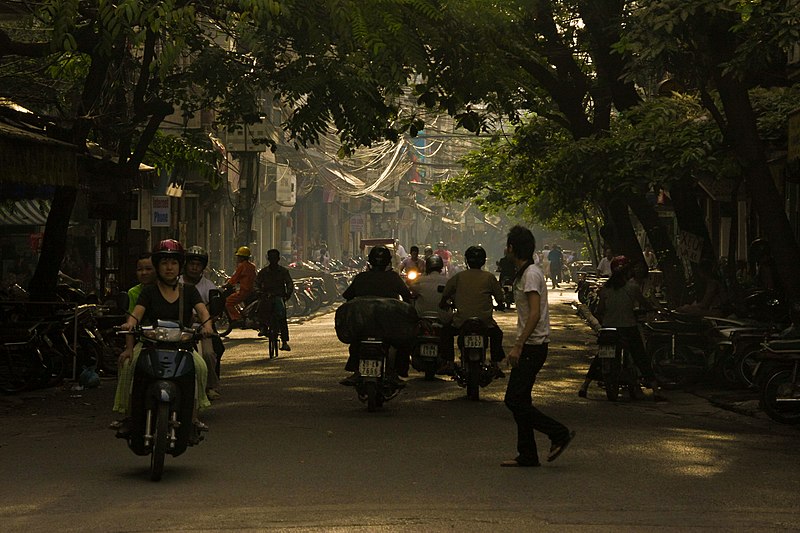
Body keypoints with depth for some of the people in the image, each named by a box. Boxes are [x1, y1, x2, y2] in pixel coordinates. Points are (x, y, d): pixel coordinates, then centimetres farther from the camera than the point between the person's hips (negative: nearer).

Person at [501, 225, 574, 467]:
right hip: (529, 346, 10)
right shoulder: (524, 273, 17)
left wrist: (518, 346, -24)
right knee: (519, 401, 9)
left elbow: (535, 314, -23)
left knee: (515, 400, -10)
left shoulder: (531, 274, -15)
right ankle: (527, 455, 12)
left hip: (532, 347, -10)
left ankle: (559, 433, -4)